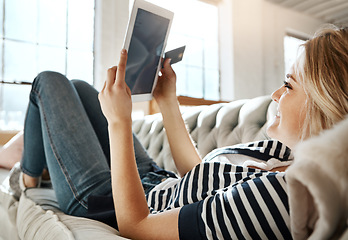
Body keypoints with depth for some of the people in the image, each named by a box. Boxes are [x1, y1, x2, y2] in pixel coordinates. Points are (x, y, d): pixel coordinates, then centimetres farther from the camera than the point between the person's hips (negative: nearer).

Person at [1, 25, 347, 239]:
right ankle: (43, 169, 48)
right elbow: (196, 173, 0)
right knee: (78, 87, 22)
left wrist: (119, 121, -26)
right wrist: (167, 101, 1)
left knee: (50, 82, 7)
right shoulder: (292, 149, -10)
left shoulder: (280, 193, -38)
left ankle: (28, 183, 33)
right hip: (155, 182, 7)